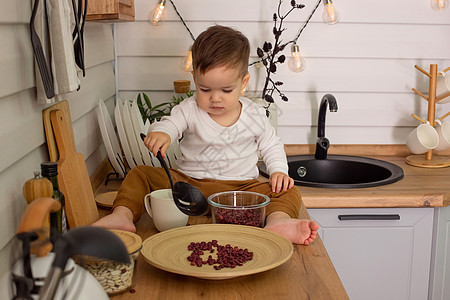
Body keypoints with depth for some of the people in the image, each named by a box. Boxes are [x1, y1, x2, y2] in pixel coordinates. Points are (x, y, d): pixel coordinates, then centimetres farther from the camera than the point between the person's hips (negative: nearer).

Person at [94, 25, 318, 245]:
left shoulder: (255, 116, 1)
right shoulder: (189, 110, -3)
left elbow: (271, 147, 13)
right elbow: (169, 124, -18)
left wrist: (279, 171, -4)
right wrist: (159, 133, -43)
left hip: (241, 185, 0)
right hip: (188, 184, 1)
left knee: (288, 193, -25)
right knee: (141, 175, -13)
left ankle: (278, 221, -55)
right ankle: (123, 214, -32)